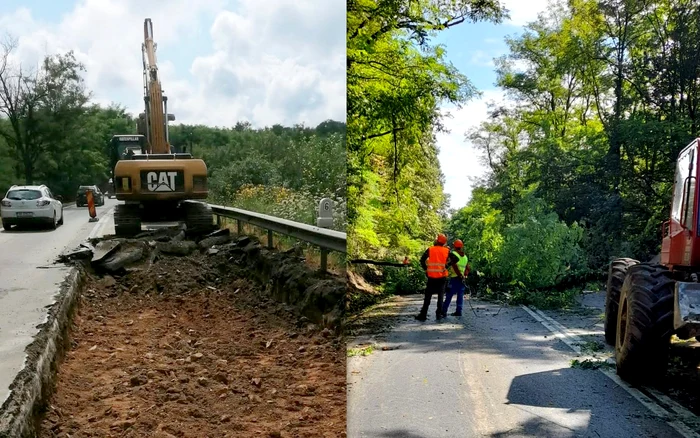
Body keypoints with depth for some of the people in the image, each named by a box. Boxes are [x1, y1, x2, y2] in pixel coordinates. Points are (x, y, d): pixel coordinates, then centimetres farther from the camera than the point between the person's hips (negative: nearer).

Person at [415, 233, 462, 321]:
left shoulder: (430, 249, -1)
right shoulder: (446, 251, 1)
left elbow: (422, 260, -6)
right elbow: (455, 259, -7)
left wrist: (426, 269, 2)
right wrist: (447, 265, -4)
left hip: (431, 277, 0)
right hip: (442, 277, 1)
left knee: (428, 296, 5)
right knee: (440, 296, 11)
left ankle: (423, 315, 4)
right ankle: (439, 314, 8)